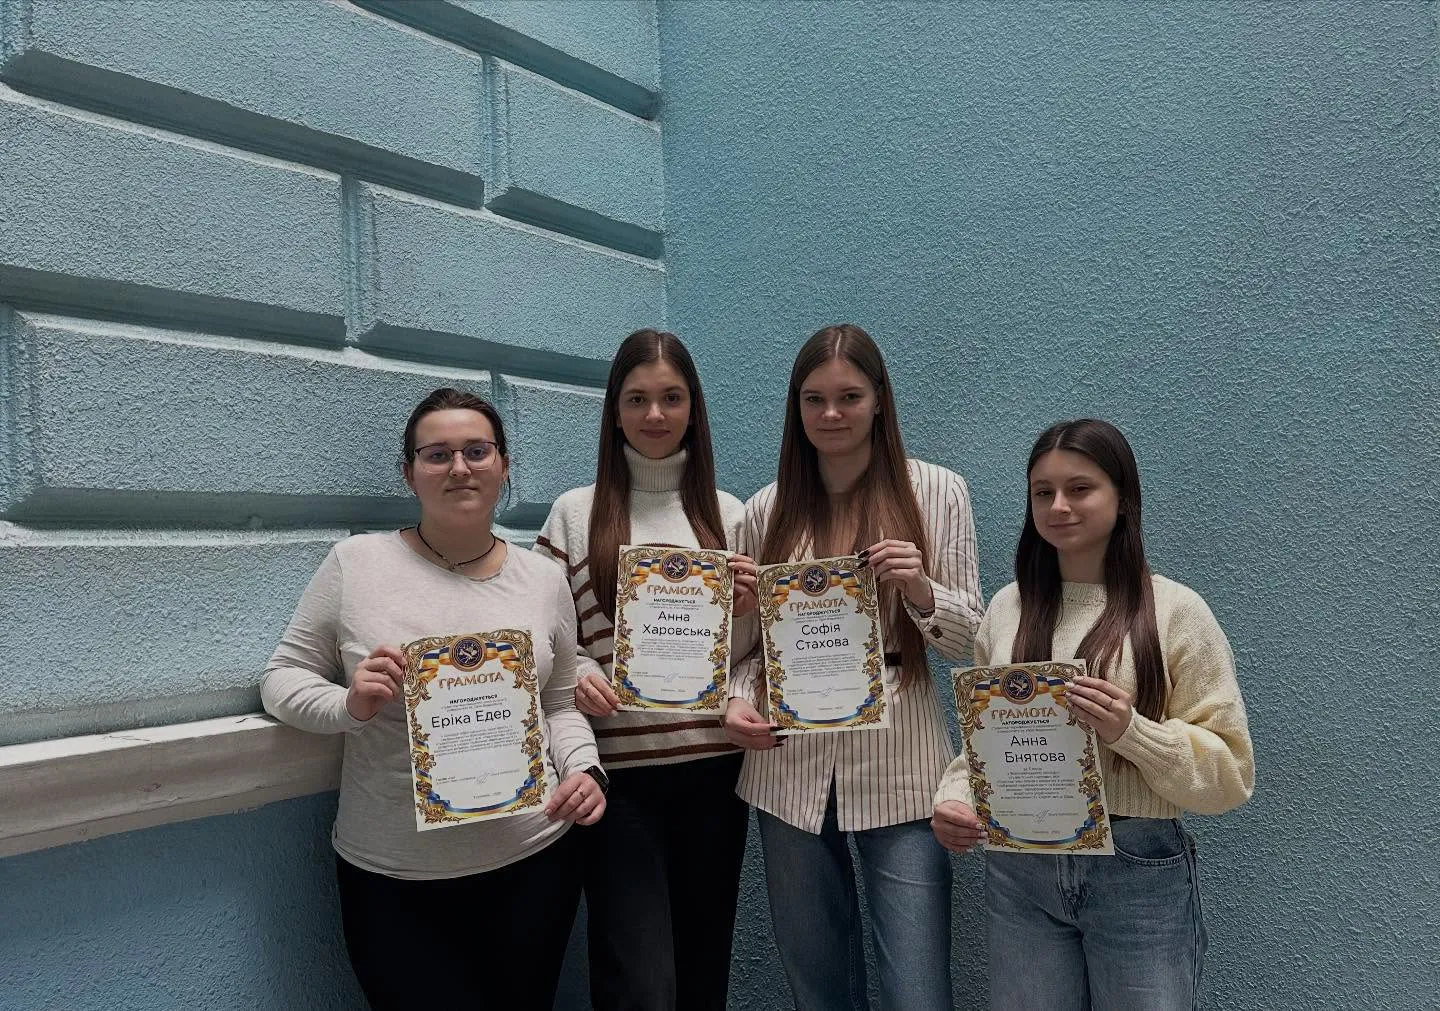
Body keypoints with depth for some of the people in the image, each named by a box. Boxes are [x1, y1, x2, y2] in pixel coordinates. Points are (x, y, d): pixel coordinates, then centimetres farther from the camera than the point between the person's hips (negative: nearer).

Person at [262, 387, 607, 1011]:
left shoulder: (544, 580, 3)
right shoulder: (356, 563, -5)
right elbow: (281, 678, 1)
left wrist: (585, 769, -8)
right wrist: (349, 706, -19)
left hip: (533, 862, 2)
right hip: (392, 878, -2)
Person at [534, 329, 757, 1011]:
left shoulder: (727, 514, 9)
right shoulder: (576, 512, 3)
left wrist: (750, 610, -6)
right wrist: (573, 678, -16)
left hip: (712, 768, 3)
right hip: (618, 773, -2)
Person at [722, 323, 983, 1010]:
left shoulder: (936, 492, 0)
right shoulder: (767, 510, 6)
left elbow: (970, 637, 1)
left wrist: (919, 590, -18)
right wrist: (738, 700, -7)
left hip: (900, 767, -2)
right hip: (791, 769, 3)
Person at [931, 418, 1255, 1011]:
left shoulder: (1175, 611, -6)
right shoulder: (1007, 608, 5)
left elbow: (1229, 773, -7)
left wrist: (1130, 731, -22)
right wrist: (954, 799, -7)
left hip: (1140, 871, -3)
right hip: (1018, 868, 3)